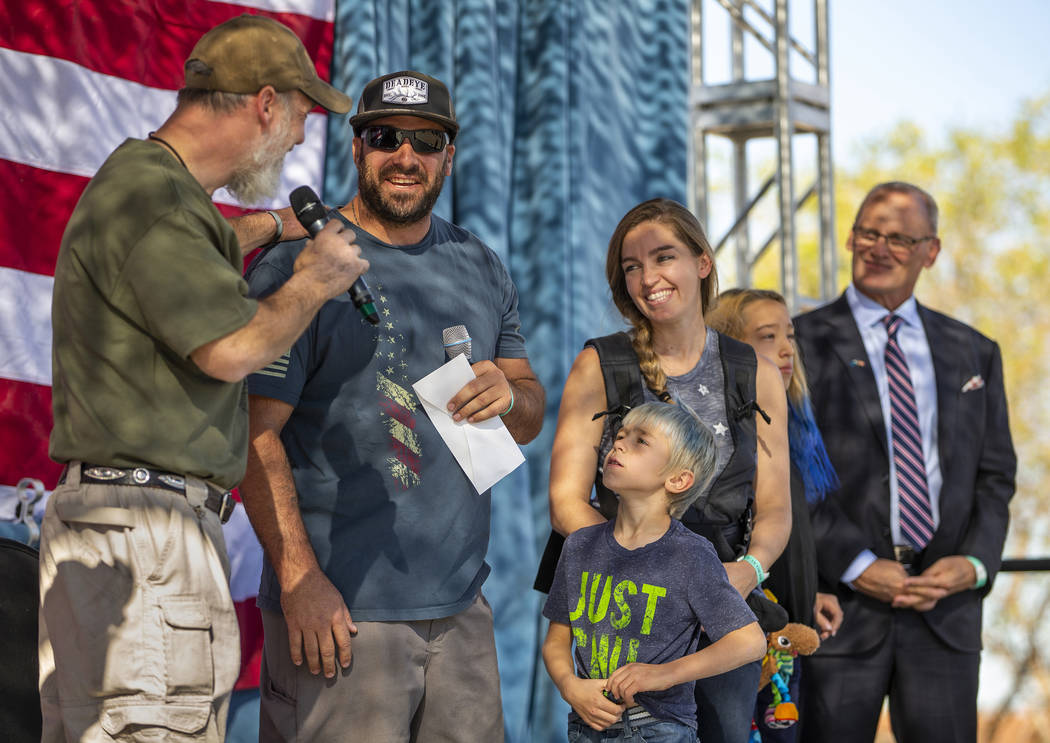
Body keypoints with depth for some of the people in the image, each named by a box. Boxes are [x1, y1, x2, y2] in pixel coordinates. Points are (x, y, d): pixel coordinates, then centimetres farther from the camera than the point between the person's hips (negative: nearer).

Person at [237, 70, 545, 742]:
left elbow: (531, 421, 20)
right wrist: (299, 577, -19)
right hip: (339, 610, -5)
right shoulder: (298, 264, -4)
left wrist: (509, 395, -5)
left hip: (461, 610, 6)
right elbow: (255, 432, -11)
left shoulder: (481, 269, 14)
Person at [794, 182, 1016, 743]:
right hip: (839, 604, -3)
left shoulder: (973, 353, 14)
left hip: (946, 605, 3)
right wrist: (854, 566, -13)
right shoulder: (800, 345, 1)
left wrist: (976, 561, -4)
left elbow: (995, 475, 13)